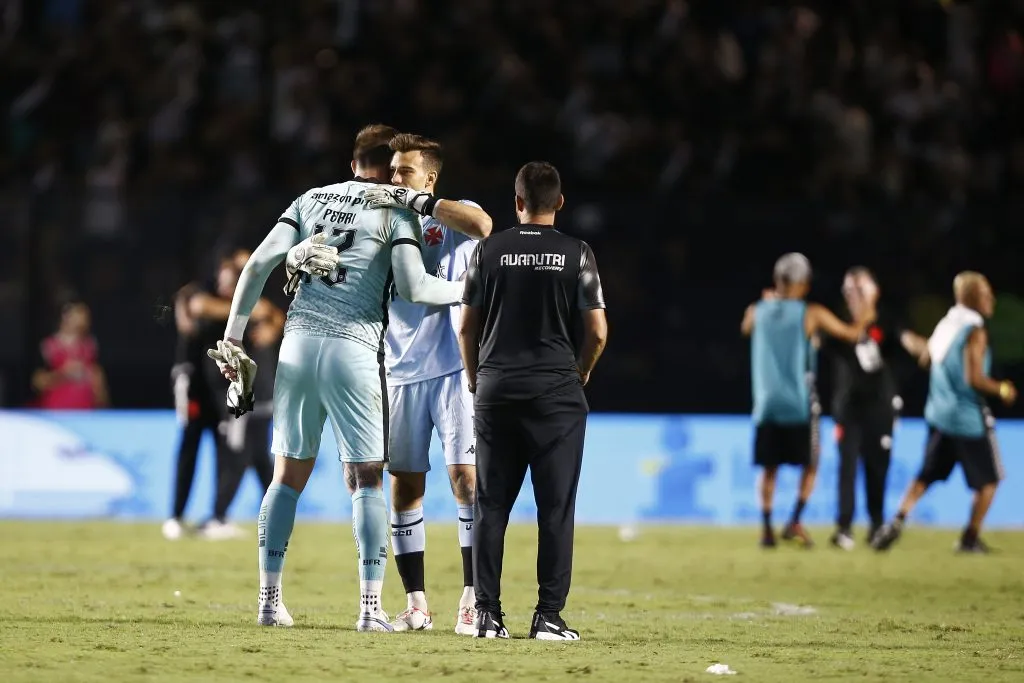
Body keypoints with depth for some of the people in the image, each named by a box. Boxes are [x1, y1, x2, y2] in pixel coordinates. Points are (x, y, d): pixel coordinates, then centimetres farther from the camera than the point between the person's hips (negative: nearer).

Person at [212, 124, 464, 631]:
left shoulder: (312, 199, 15)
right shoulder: (395, 211, 3)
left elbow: (258, 265, 8)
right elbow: (412, 286, -10)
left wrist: (232, 337, 12)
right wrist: (469, 289, 5)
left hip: (299, 342, 4)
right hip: (354, 348, -4)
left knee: (289, 475, 11)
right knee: (366, 479, 2)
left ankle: (269, 599, 10)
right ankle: (370, 606, -6)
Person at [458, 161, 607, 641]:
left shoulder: (490, 250, 3)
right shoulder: (576, 254, -2)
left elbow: (467, 327, 6)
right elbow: (597, 332, -3)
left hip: (496, 390, 2)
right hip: (556, 393, -2)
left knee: (491, 506, 6)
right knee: (556, 507, 1)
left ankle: (487, 614, 4)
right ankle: (548, 615, -3)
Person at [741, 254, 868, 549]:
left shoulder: (757, 312, 2)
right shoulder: (811, 314, -7)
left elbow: (746, 329, 27)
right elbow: (853, 335, 3)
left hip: (767, 403, 3)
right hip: (800, 405, -3)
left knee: (769, 468, 12)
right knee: (809, 466, 10)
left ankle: (767, 528, 6)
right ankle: (795, 522, -5)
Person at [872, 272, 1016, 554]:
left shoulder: (945, 325, 8)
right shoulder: (975, 331, -16)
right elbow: (974, 379, -21)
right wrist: (1001, 390, -8)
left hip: (939, 415, 7)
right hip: (969, 419, -7)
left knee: (926, 476, 14)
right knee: (988, 480, 9)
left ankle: (897, 522, -4)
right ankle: (971, 538, 11)